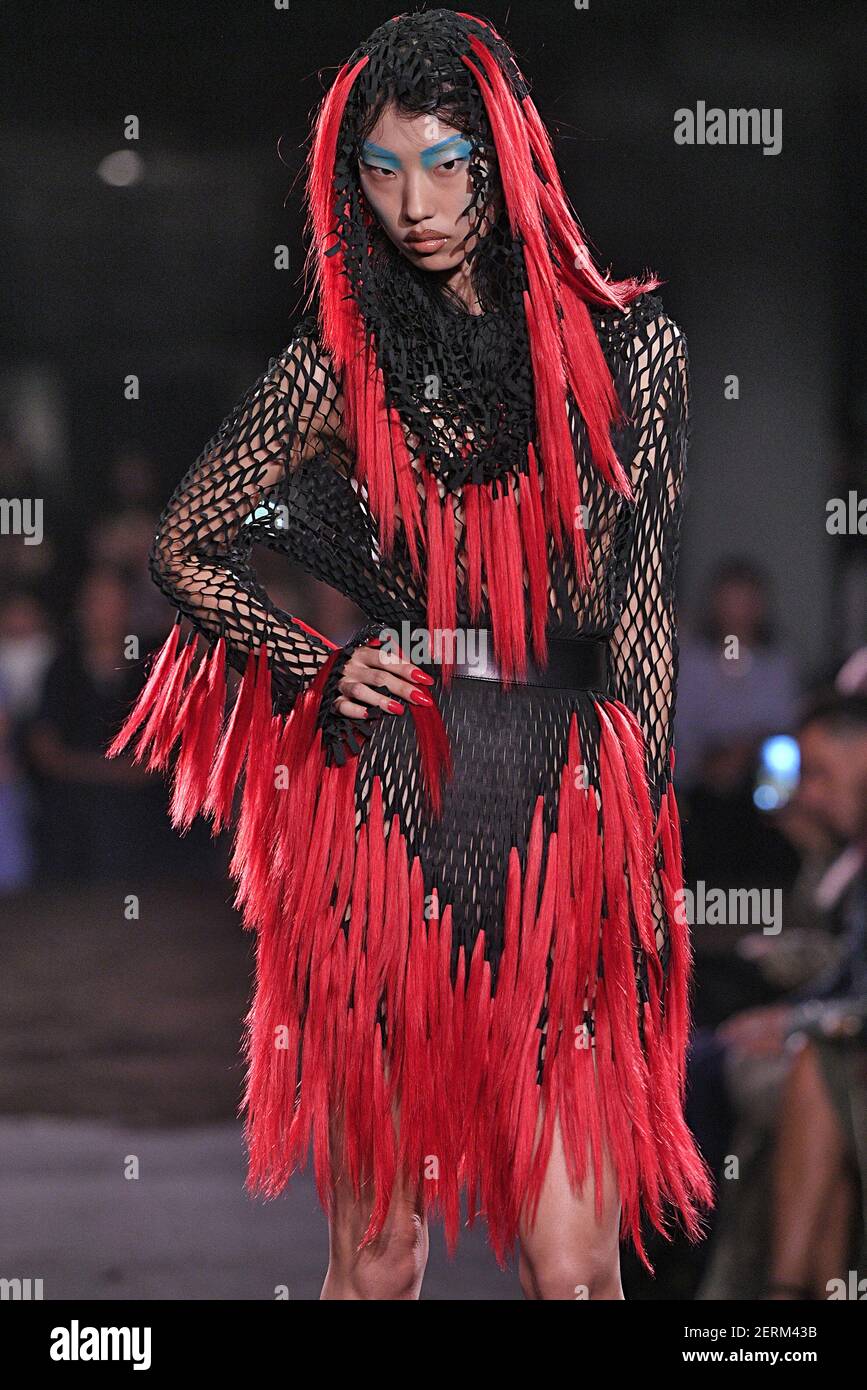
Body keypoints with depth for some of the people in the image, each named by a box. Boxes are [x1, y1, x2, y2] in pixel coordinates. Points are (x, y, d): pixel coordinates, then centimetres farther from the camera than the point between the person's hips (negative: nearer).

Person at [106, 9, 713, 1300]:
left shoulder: (628, 342, 3)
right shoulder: (342, 363, 2)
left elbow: (643, 610, 8)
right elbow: (186, 548, 14)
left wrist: (644, 845, 6)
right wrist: (322, 671, 1)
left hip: (566, 813, 0)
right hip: (380, 810, 0)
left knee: (574, 1265, -5)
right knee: (376, 1248, 6)